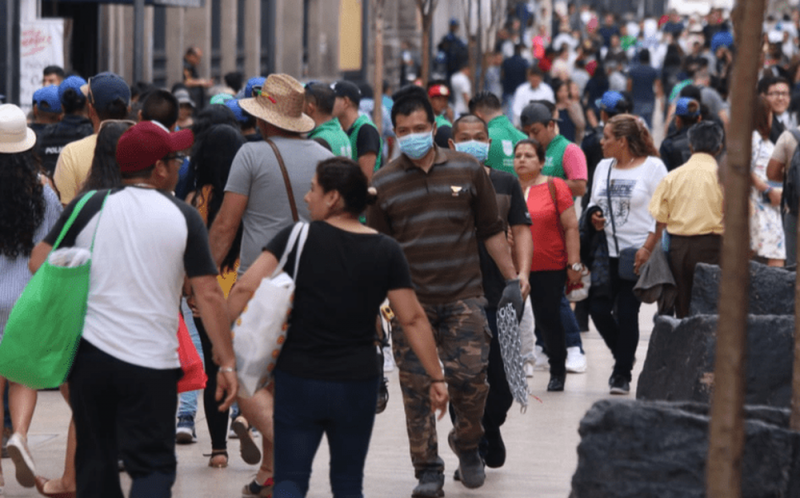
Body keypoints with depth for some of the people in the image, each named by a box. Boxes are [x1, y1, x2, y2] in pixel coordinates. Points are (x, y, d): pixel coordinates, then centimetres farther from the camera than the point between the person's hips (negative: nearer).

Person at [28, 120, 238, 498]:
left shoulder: (89, 207, 1)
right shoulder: (184, 218, -2)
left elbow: (39, 261, 1)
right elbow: (208, 295, -4)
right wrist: (227, 362, -2)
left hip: (90, 352, 2)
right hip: (152, 363, -2)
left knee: (95, 457, 15)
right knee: (153, 465, 2)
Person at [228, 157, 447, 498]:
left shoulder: (298, 238, -7)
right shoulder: (386, 252, -2)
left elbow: (245, 287, -14)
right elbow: (413, 319, -2)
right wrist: (437, 377, 3)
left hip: (298, 380, -2)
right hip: (357, 383, 2)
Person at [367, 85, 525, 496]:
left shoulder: (468, 170, 4)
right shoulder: (383, 183, 4)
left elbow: (491, 231, 11)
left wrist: (512, 277, 10)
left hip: (463, 296, 0)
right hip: (410, 301, 1)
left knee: (469, 376, -10)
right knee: (416, 387, 0)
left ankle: (467, 443, 19)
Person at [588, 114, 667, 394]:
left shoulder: (652, 167, -3)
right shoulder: (603, 167, 14)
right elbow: (594, 203, 24)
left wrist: (647, 249, -15)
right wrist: (594, 219, 0)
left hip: (637, 254, -5)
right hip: (606, 252, 5)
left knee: (626, 313, -3)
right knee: (598, 309, -2)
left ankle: (623, 374, 9)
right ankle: (624, 358, 22)